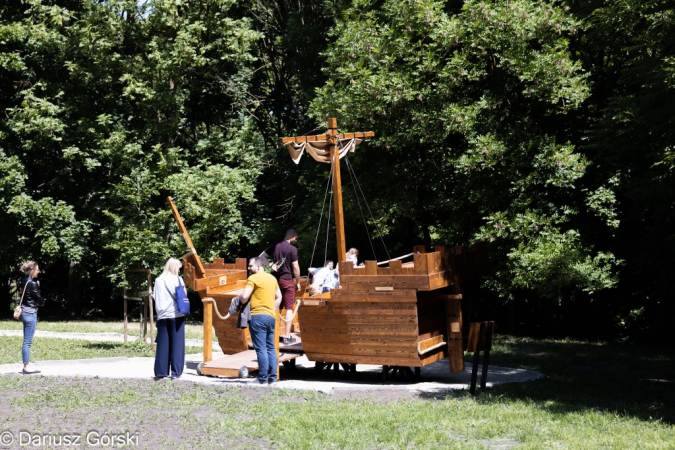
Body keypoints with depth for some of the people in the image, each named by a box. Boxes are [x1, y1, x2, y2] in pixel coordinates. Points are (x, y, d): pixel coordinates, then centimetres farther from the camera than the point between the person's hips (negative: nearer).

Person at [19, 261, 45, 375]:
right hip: (30, 313, -9)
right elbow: (39, 298, -15)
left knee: (27, 341, 13)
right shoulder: (32, 283, -18)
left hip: (25, 311, 9)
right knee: (28, 341, -5)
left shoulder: (24, 280, 9)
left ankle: (26, 365, 19)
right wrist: (42, 302, 8)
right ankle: (27, 366, -1)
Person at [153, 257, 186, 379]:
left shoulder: (158, 280, 6)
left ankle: (161, 371, 5)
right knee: (177, 344, 1)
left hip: (162, 316, 3)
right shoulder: (177, 279, -3)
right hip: (176, 315, -3)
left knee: (162, 344, 7)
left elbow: (155, 297, 7)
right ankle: (176, 372, -1)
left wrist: (160, 310, 14)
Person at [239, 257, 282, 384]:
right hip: (271, 316, 7)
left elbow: (244, 297, -15)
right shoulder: (272, 278, 16)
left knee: (261, 349, -5)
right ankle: (272, 376, 11)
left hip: (258, 316, -7)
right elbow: (278, 297, 21)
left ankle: (263, 378, -4)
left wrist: (241, 301, 5)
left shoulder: (253, 278, -7)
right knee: (271, 348, 11)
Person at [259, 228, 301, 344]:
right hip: (287, 280, -6)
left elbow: (261, 257, 7)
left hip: (275, 279, 6)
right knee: (289, 308, -1)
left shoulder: (275, 246, 7)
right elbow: (295, 267, -10)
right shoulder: (292, 249, -10)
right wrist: (298, 282, 0)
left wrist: (270, 265, -2)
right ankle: (287, 336, -4)